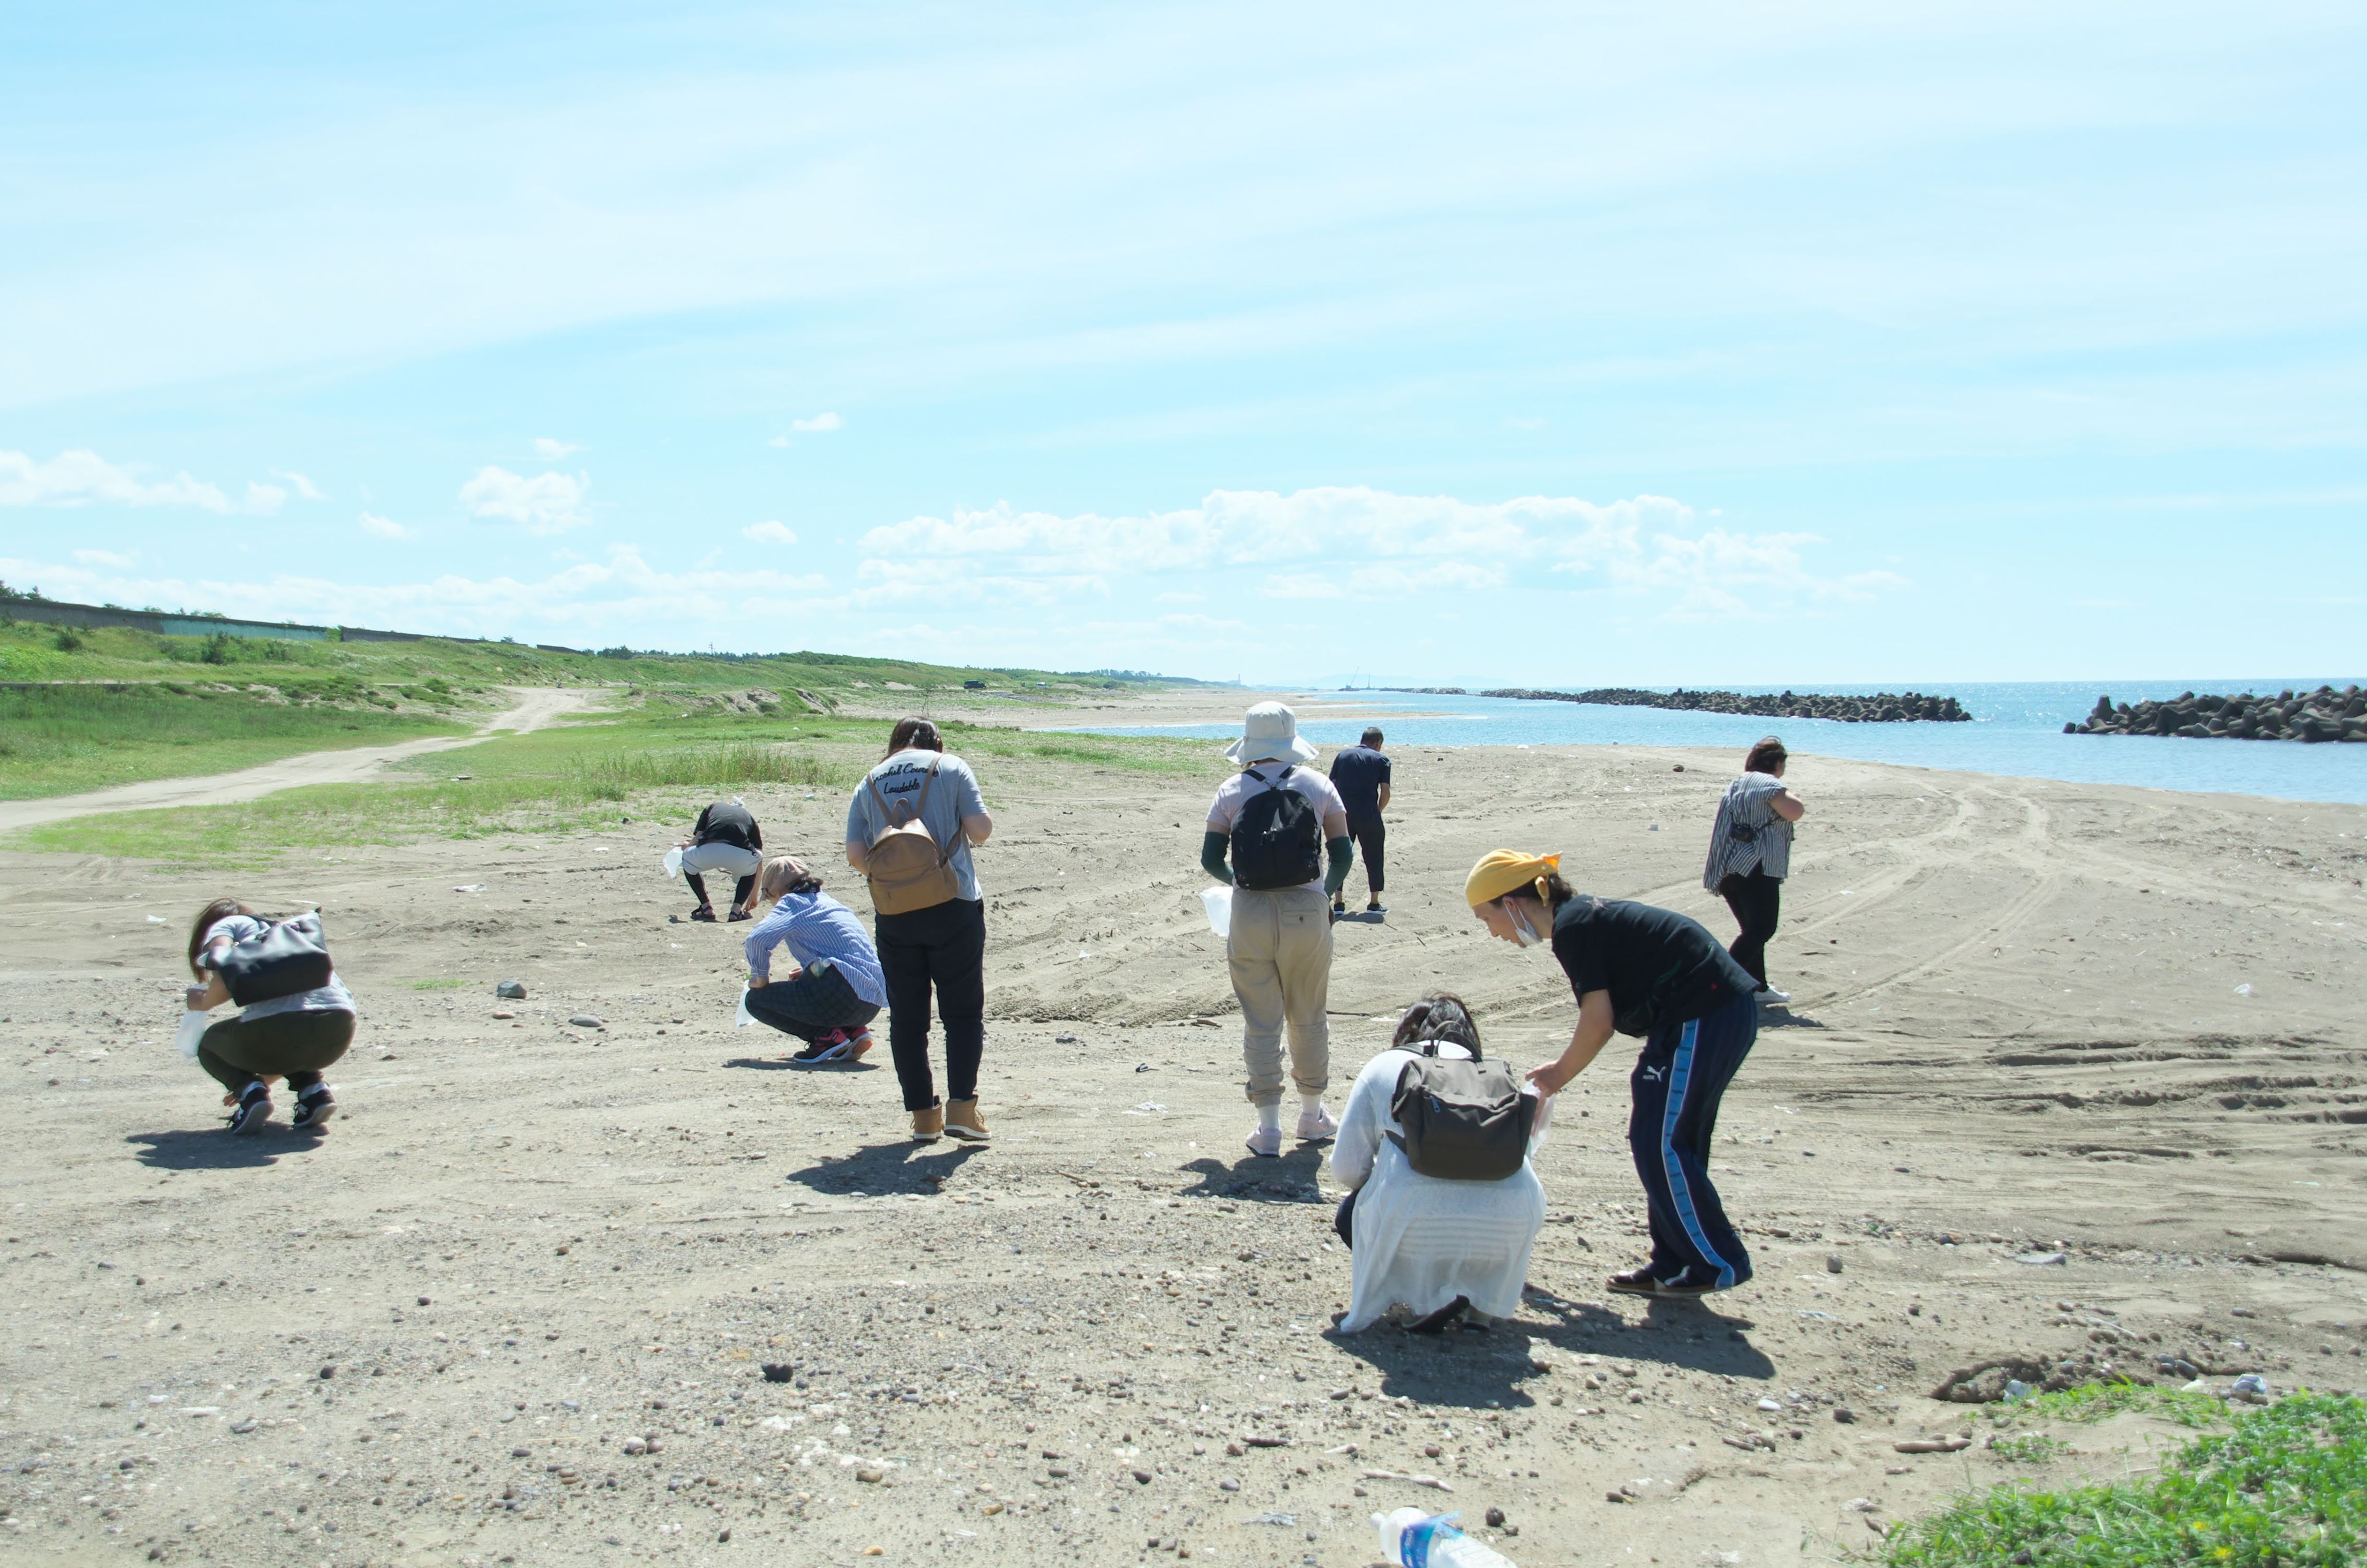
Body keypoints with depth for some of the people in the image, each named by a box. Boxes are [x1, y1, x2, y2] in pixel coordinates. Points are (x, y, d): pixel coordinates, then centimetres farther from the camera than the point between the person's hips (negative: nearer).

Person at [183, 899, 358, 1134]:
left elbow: (226, 979, -4)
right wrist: (266, 1079, 50)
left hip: (279, 1024, -5)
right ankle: (314, 1090, 14)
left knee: (208, 1043, 29)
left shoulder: (223, 925, 21)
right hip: (339, 1032, 5)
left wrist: (204, 1002, 17)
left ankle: (250, 1091, 0)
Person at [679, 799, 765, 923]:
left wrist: (687, 847, 49)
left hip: (707, 853, 0)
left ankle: (706, 908, 26)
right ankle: (737, 910, 18)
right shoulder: (749, 816, 35)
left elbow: (696, 841, 23)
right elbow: (759, 862, 35)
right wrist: (754, 894, 46)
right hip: (740, 855, 0)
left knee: (688, 861, 35)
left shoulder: (711, 809, 35)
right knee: (750, 869, 37)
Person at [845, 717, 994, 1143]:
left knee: (906, 1016, 10)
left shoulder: (870, 783, 10)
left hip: (894, 914, 2)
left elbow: (856, 856, 3)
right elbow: (980, 829, -7)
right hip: (952, 907, -2)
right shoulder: (951, 768, 3)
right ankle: (960, 1107, -4)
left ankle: (923, 1114, 12)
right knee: (963, 1011, 6)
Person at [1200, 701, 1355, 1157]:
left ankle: (1269, 1128, 7)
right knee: (1309, 1018, 16)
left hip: (1250, 913, 0)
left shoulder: (1232, 791, 3)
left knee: (1260, 1022, 7)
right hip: (1306, 913, 1)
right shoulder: (1318, 785, 4)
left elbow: (1210, 859, -1)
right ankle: (1312, 1115, 29)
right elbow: (1342, 854, 1)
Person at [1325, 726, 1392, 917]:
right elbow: (1385, 794, -1)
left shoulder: (1343, 756, 13)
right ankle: (1374, 903, 14)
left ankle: (1338, 904, 8)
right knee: (1373, 857, 12)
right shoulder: (1381, 760, 6)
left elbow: (1331, 788, 9)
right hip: (1368, 814, -2)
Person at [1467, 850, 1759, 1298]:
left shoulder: (1572, 927, -14)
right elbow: (1606, 1018, 19)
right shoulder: (1584, 914, 15)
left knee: (1661, 1143, -5)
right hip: (1724, 1011, 10)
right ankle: (1675, 1264, 19)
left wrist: (1558, 1075, -2)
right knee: (1672, 1140, 13)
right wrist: (1562, 1068, 16)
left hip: (1704, 1020, -10)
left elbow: (1598, 1022, -16)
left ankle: (1717, 1262, 4)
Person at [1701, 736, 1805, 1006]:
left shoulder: (1737, 785, 24)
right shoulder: (1768, 784, -6)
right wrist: (1794, 799, 3)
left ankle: (1759, 988, 20)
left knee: (1754, 930, 17)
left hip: (1728, 869, 10)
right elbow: (1795, 812, -16)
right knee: (1762, 929, -14)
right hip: (1756, 867, -10)